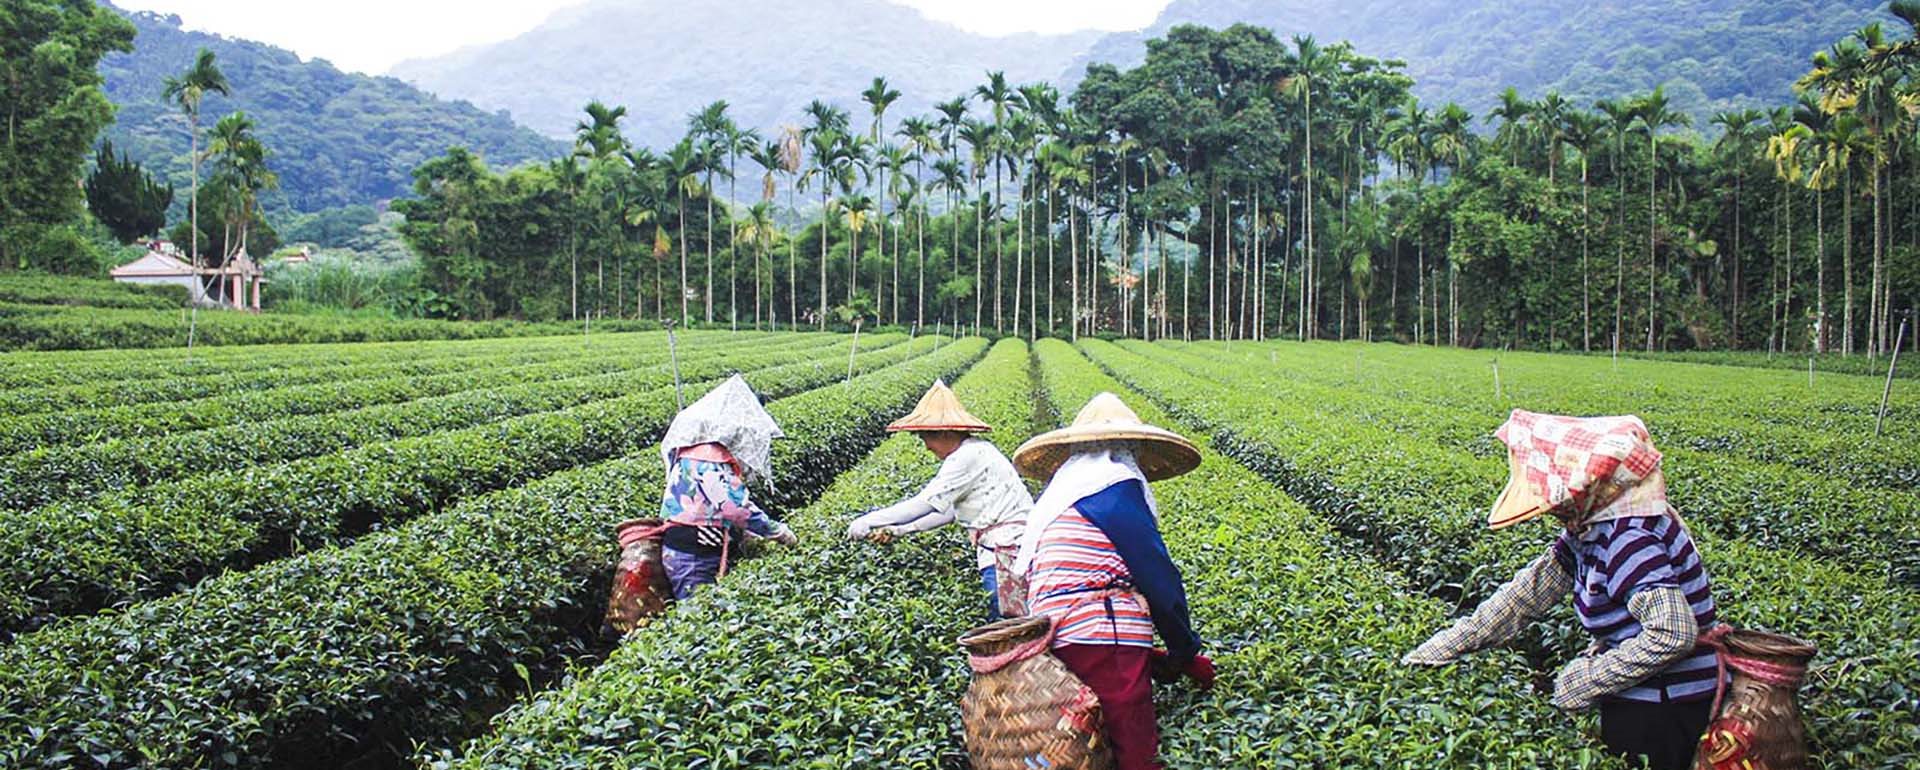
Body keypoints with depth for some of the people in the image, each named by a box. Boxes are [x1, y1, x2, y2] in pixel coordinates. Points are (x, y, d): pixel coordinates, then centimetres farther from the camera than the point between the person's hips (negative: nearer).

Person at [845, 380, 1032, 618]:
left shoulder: (967, 457, -16)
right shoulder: (974, 451, 17)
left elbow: (924, 503, -18)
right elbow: (951, 511, 19)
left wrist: (868, 522, -11)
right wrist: (900, 529, 14)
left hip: (1008, 544, -10)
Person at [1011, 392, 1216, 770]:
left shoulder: (1055, 498, 26)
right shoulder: (1117, 485, -1)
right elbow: (1157, 574, -4)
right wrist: (1185, 650, 9)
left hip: (1059, 644, 9)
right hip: (1105, 646, -9)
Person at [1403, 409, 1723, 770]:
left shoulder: (1628, 536, -25)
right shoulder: (1590, 524, 4)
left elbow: (1673, 633, -33)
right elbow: (1530, 590, 6)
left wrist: (1586, 678, -21)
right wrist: (1438, 650, 2)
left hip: (1660, 716, -9)